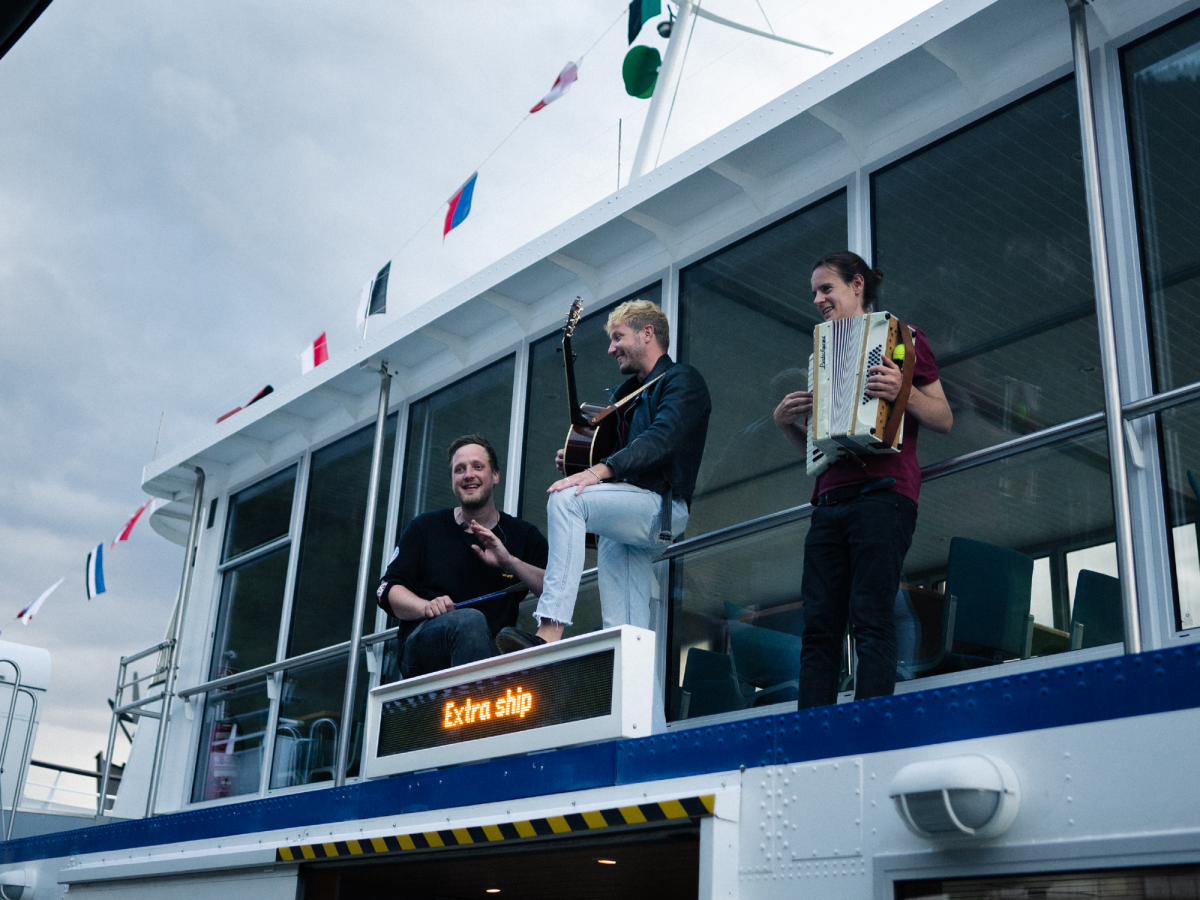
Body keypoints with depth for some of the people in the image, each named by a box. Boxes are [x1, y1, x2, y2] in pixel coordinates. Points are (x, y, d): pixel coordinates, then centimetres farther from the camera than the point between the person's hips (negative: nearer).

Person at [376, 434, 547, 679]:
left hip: (490, 652, 0)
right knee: (470, 619, -36)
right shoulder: (425, 527, 16)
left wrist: (511, 562, -11)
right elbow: (388, 590, 9)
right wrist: (427, 607, -13)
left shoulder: (524, 536, 15)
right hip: (421, 647, 0)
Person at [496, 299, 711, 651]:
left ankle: (550, 633, -39)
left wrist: (601, 470, -32)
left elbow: (662, 438, -20)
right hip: (625, 518, 9)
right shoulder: (625, 394, 27)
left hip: (662, 507, -9)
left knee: (566, 499, -30)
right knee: (624, 627, 0)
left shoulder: (681, 380, -1)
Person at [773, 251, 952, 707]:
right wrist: (786, 422, 9)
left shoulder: (900, 337, 10)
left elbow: (944, 418, 4)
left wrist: (903, 392, -14)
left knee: (871, 618, -14)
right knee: (819, 625, -4)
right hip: (829, 502, 6)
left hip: (881, 494, -6)